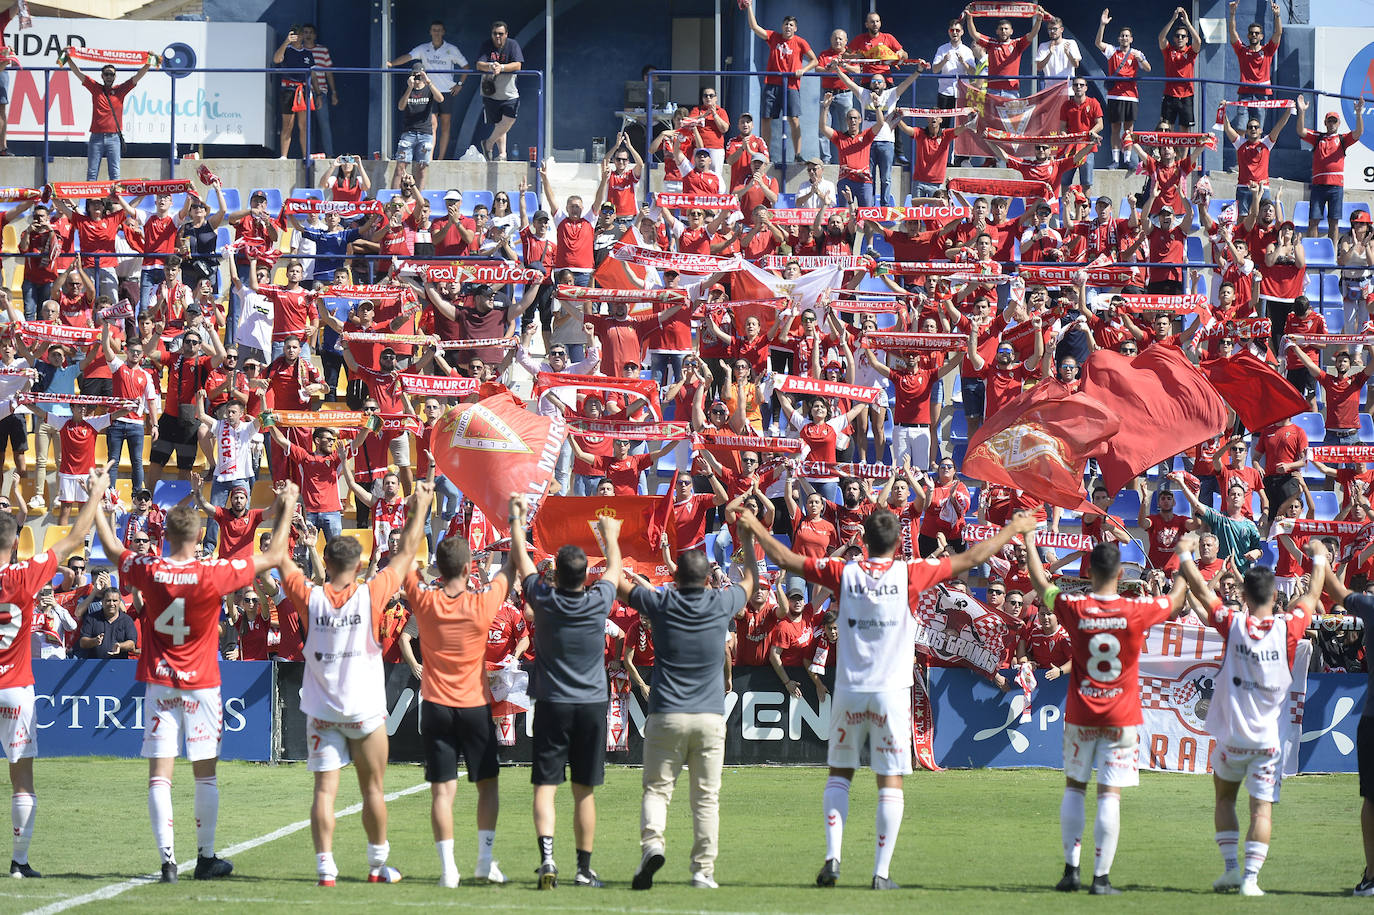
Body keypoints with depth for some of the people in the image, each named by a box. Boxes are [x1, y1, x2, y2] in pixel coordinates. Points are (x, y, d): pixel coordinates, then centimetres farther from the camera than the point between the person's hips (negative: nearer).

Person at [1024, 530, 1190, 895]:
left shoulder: (1074, 609, -8)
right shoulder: (1136, 611, -11)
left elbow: (1041, 584, 11)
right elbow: (1176, 598, 8)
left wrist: (1029, 542, 24)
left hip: (1081, 715, 1)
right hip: (1120, 716, -1)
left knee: (1074, 787, 15)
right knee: (1109, 794, -2)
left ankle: (1071, 869, 11)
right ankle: (1101, 877, -4)